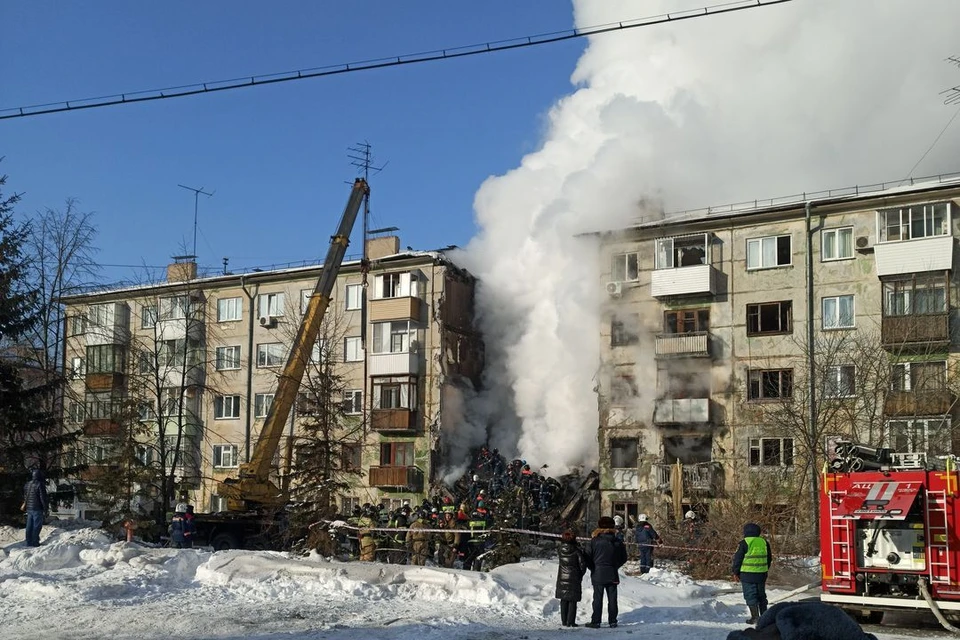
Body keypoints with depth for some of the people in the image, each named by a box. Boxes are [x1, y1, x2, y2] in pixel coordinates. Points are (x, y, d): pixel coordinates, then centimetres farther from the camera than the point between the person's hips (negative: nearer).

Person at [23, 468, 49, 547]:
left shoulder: (27, 484, 8)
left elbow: (25, 497, 15)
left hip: (29, 508, 7)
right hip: (37, 509, -7)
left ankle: (29, 542, 19)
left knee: (29, 526, 13)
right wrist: (45, 509, -10)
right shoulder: (40, 485, -16)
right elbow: (43, 498, -16)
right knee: (37, 526, -1)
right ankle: (35, 542, -1)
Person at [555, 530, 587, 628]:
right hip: (574, 578, -3)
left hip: (562, 578, 4)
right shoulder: (577, 550, -14)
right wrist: (581, 574, 8)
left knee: (564, 600, 12)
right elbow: (583, 564, -9)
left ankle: (564, 621, 13)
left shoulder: (560, 549, -4)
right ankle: (570, 622, 0)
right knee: (572, 601, 2)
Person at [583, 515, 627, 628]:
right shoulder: (618, 542, 0)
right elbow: (623, 558, 9)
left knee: (598, 598, 2)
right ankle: (612, 621, 11)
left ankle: (596, 622, 1)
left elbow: (587, 557, -8)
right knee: (612, 598, 9)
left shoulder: (594, 541, -10)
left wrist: (593, 568, 7)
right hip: (612, 575, 2)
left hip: (597, 574, -2)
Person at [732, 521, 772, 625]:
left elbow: (737, 558, -7)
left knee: (750, 596, 0)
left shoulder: (744, 543, -9)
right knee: (761, 595, 16)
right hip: (761, 574, 5)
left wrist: (735, 572, 3)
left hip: (747, 574, -5)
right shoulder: (764, 542, 8)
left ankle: (755, 617, -5)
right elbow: (769, 558, 17)